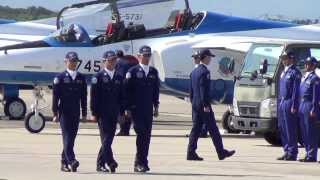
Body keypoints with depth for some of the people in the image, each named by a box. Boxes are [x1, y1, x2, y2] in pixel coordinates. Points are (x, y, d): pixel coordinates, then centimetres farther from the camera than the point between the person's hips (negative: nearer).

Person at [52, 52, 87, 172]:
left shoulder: (81, 78, 11)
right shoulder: (60, 78, -1)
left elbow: (83, 97, 13)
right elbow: (55, 96, -3)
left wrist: (84, 113, 9)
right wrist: (55, 113, -7)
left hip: (75, 113, 4)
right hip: (64, 112, -4)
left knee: (71, 138, 6)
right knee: (67, 136, -13)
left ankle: (64, 162, 15)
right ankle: (71, 161, -23)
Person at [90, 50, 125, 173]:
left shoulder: (119, 78, 12)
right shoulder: (98, 77, -2)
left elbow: (122, 97, 14)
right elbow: (94, 96, -4)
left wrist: (122, 112, 9)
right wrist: (94, 113, -9)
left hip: (114, 114, 5)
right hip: (102, 113, -5)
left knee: (109, 138, 6)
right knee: (106, 138, -10)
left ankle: (100, 164, 15)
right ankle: (111, 162, -16)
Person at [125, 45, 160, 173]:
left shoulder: (153, 72, 12)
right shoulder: (132, 72, -2)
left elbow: (156, 90, 16)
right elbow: (127, 90, -3)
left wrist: (156, 106, 11)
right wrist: (128, 108, -7)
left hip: (148, 110, 5)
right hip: (136, 109, -5)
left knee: (147, 136, 3)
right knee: (141, 134, -11)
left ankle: (143, 162, 10)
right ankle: (139, 163, -9)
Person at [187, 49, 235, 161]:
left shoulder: (194, 72, 13)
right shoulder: (205, 72, -15)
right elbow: (204, 90, -20)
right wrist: (206, 105, -19)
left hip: (195, 105, 9)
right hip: (203, 105, -9)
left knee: (196, 129, 7)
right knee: (213, 129, -2)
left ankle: (191, 153, 1)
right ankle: (221, 152, 4)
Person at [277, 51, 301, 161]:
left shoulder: (295, 72, -9)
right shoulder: (283, 72, 18)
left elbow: (296, 90, -13)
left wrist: (294, 106, -18)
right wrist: (279, 103, 17)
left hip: (289, 103, -9)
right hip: (282, 102, 9)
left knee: (291, 129, -6)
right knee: (282, 128, 10)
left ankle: (292, 153, -3)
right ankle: (287, 151, 16)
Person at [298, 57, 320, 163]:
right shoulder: (304, 77, 17)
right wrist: (300, 107, 16)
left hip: (310, 106, -9)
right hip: (302, 106, 9)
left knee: (311, 132, -6)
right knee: (304, 133, 11)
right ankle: (308, 154, 17)